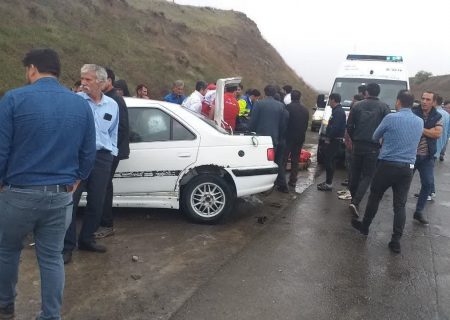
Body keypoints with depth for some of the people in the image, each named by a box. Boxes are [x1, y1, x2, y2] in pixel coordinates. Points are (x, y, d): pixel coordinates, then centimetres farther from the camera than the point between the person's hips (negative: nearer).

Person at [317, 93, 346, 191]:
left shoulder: (338, 111, -17)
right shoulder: (337, 110, 16)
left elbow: (335, 127, -25)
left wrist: (329, 138, -18)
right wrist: (328, 136, 12)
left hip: (334, 141, -11)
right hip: (334, 140, 11)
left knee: (329, 161, -8)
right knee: (330, 161, 16)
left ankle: (328, 184, -4)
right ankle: (328, 181, 25)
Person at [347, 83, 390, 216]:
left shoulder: (357, 106, 4)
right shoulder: (384, 107, -2)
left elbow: (349, 126, 4)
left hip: (357, 144, 2)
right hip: (373, 146, -2)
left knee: (355, 174, 15)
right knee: (367, 176, 2)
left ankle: (354, 199, 24)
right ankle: (355, 202, -12)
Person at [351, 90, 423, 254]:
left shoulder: (391, 118, -10)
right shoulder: (420, 122, 6)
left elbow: (374, 137, 4)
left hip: (387, 165, -4)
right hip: (407, 168, 4)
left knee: (374, 198, 14)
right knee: (400, 205, 5)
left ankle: (364, 227, 29)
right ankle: (396, 241, 4)